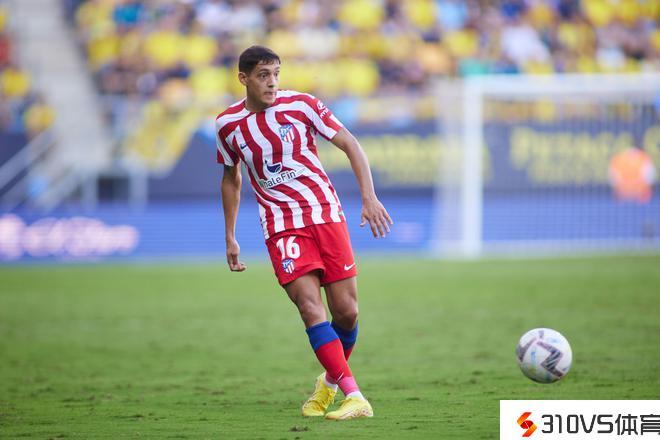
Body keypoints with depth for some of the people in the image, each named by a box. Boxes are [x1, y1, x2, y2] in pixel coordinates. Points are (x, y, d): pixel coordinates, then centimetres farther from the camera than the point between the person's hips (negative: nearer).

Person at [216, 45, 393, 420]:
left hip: (326, 214, 0)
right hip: (281, 225, 0)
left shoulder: (300, 104, -6)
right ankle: (355, 398, -24)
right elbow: (232, 178, 17)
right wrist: (230, 238, 17)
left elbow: (349, 144, -3)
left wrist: (370, 197, -14)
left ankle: (331, 381, 28)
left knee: (346, 312, -2)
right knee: (311, 307, -19)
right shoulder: (228, 124, 1)